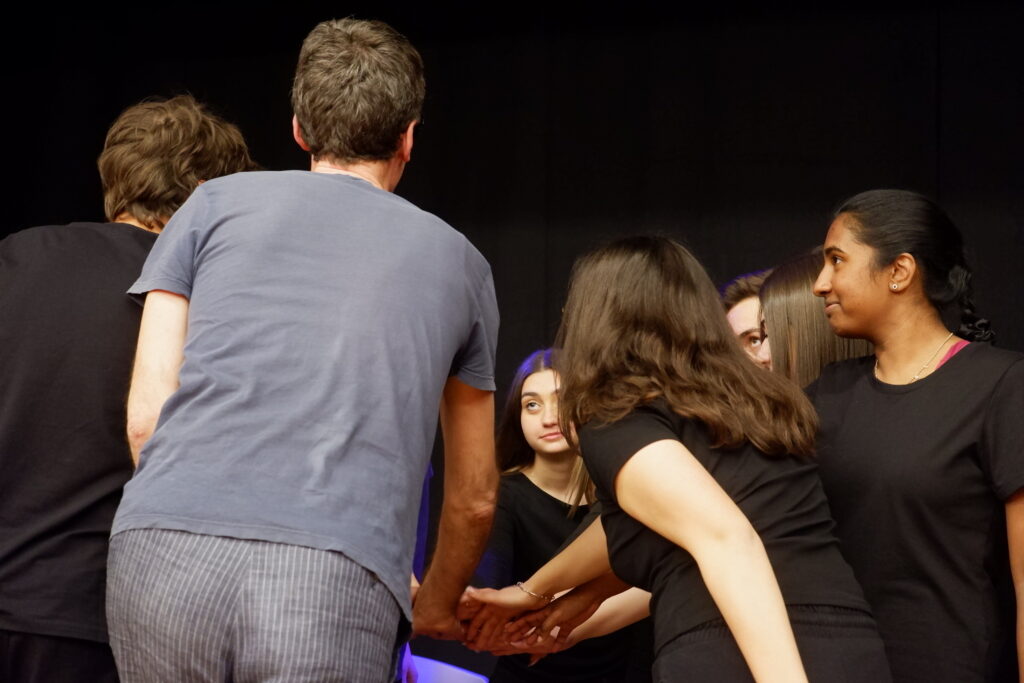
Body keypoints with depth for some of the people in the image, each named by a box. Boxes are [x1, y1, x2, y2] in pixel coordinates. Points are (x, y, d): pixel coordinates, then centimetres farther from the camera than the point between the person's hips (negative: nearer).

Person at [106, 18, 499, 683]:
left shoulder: (217, 203, 19)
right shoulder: (457, 260, 22)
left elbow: (146, 415, 11)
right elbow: (475, 497, 29)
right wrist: (436, 606, 47)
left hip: (166, 551, 1)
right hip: (337, 577, -1)